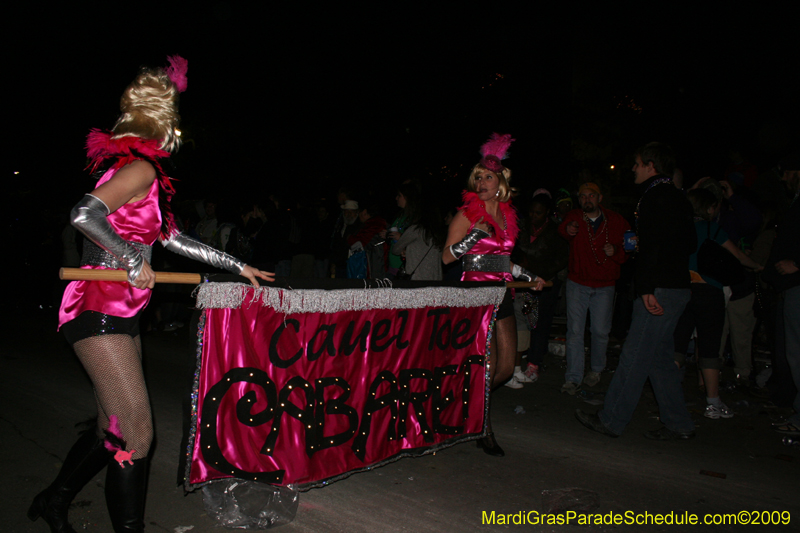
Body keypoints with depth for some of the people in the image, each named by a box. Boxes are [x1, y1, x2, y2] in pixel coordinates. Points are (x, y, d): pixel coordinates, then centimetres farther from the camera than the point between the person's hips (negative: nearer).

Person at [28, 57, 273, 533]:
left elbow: (173, 238, 22)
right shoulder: (141, 168, -13)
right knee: (135, 434, -6)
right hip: (100, 311, -10)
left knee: (113, 428, 19)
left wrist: (238, 267, 23)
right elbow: (84, 213, -29)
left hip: (121, 315, 10)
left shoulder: (147, 177, 17)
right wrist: (135, 261, -19)